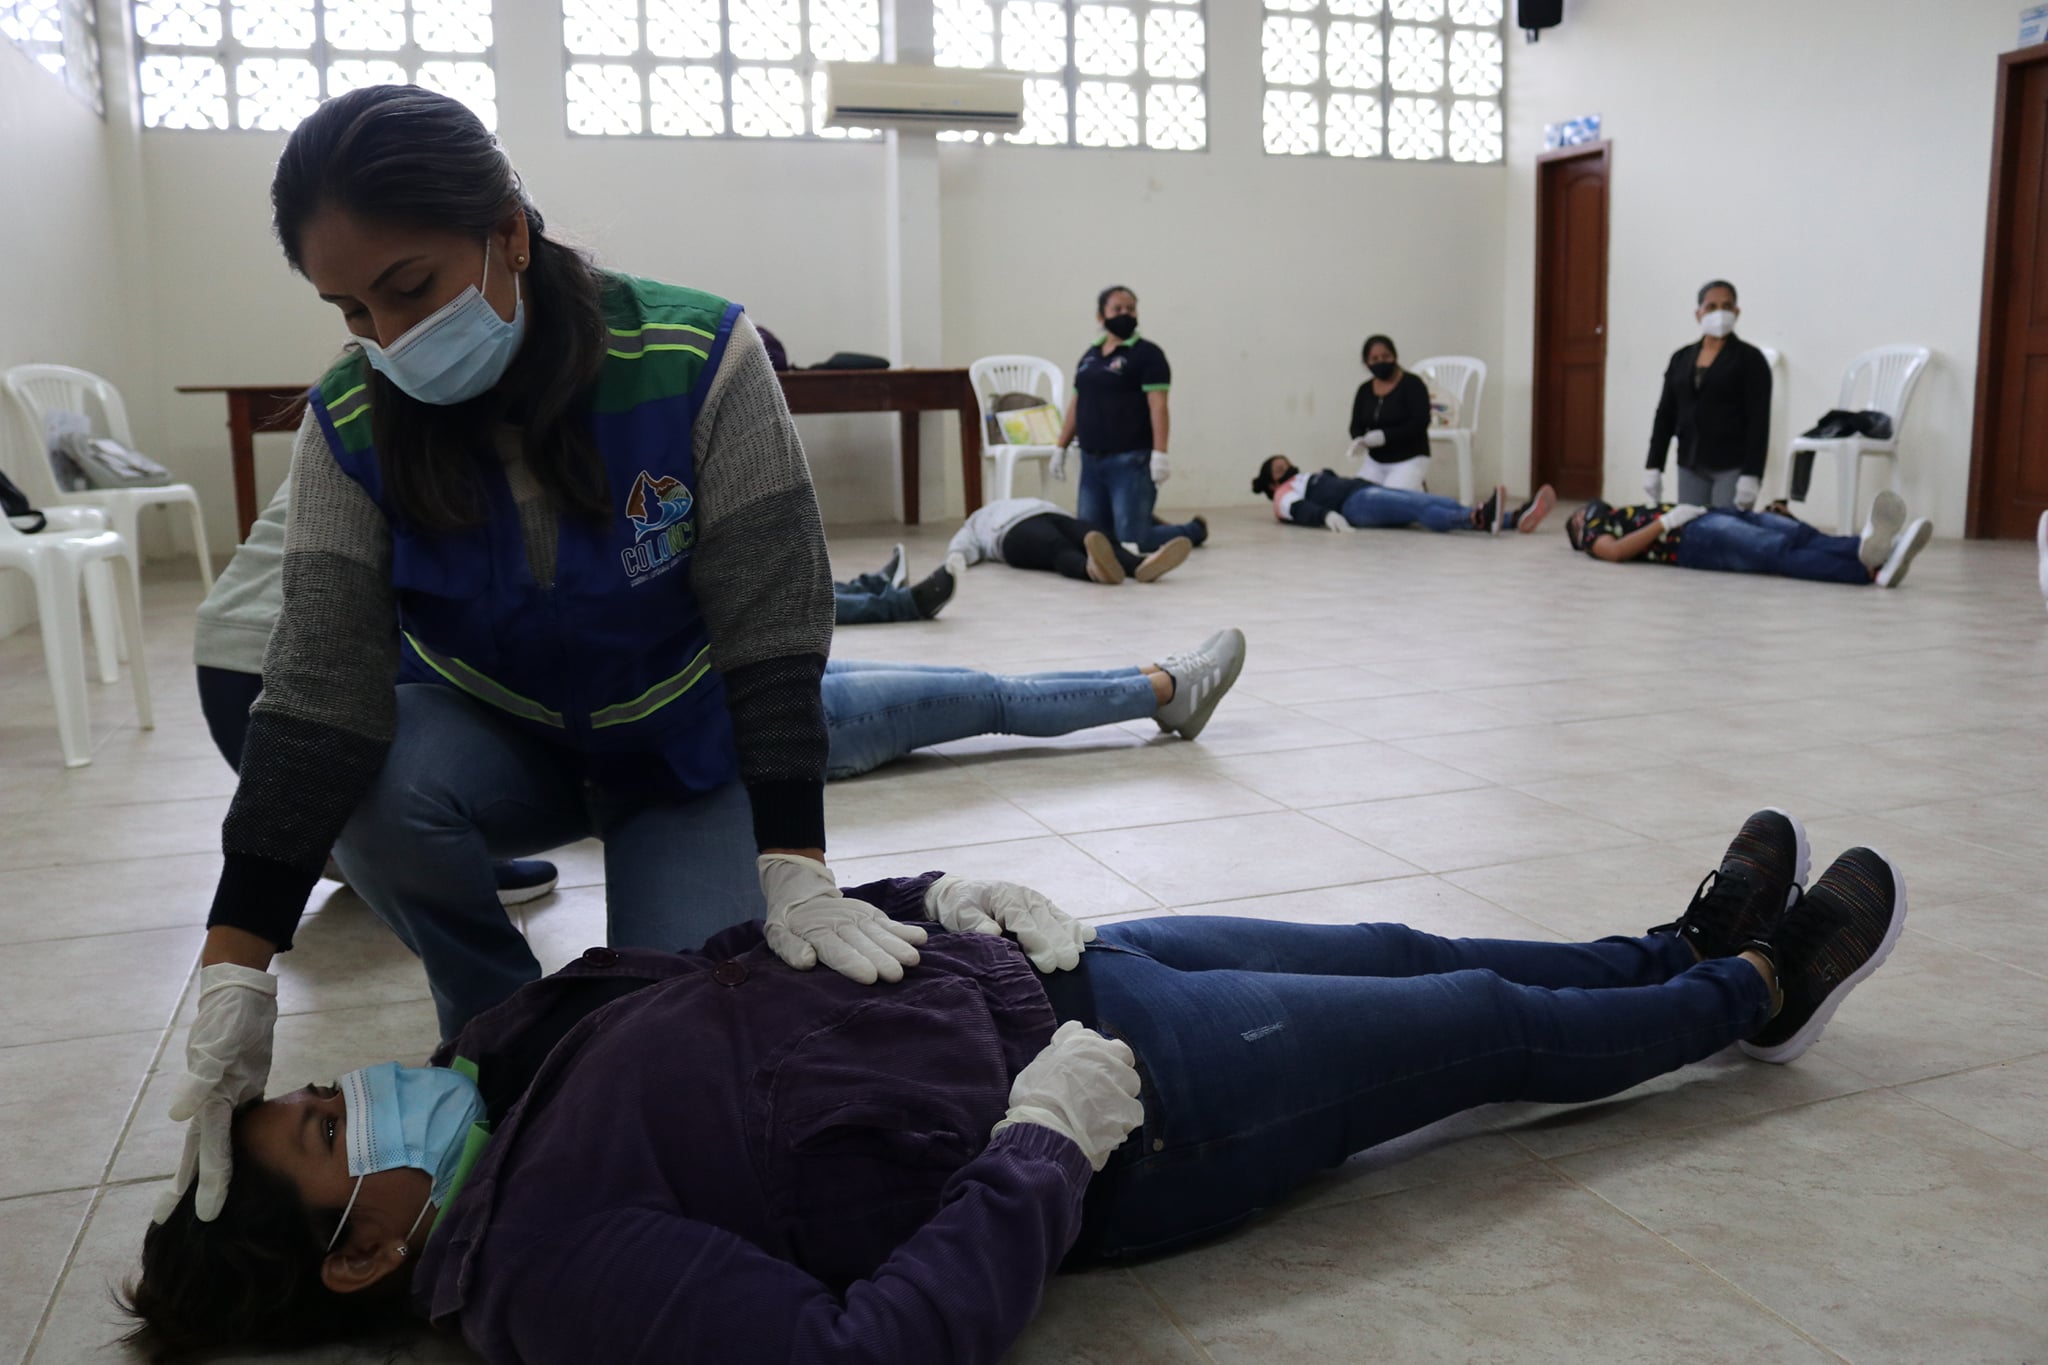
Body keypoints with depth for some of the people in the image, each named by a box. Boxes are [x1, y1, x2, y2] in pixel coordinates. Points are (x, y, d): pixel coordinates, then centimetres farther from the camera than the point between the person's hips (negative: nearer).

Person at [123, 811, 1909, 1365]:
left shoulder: (529, 1047, 1)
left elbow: (761, 942, 13)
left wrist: (939, 899, -1)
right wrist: (1048, 1141, -29)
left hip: (1027, 963, 7)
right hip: (1125, 1111, -7)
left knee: (1402, 952, 16)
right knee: (1492, 1025, 8)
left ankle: (1695, 949, 41)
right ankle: (1759, 991, 36)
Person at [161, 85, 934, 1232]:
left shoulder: (699, 361, -26)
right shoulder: (352, 428, -17)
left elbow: (773, 638, -26)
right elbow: (322, 688, -23)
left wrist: (794, 875, -33)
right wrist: (237, 977, -31)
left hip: (690, 750, -2)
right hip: (498, 737, 3)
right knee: (373, 787, -31)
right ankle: (502, 1023, -1)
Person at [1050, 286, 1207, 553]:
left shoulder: (1147, 353, -5)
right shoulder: (1090, 355, 15)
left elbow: (1158, 406, -13)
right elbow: (1076, 404, 20)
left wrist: (1160, 453, -21)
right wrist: (1061, 448, 17)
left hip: (1130, 460, -7)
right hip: (1092, 461, 7)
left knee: (1133, 541, -9)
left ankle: (1195, 530, 18)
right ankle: (1144, 521, 31)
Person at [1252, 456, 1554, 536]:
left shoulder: (1319, 479, 41)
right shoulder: (1285, 494, 16)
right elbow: (1301, 510, -6)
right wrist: (1327, 514, -26)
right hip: (1354, 503, -8)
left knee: (1443, 504, -17)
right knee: (1419, 507, -34)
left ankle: (1514, 519, -38)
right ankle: (1480, 519, -60)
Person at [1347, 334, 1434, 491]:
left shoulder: (1412, 384, -9)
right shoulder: (1364, 390, 7)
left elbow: (1420, 423, -18)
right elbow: (1356, 425, 8)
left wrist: (1385, 436, -27)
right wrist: (1359, 440, -16)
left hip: (1409, 459, -5)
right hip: (1375, 461, 5)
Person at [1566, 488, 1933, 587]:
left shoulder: (1623, 514, 40)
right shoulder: (1594, 532, 20)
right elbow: (1614, 552, -4)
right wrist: (1666, 522, -5)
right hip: (1691, 538, -7)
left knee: (1802, 536, -24)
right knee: (1780, 552, -33)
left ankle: (1874, 548, -53)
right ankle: (1872, 566, -58)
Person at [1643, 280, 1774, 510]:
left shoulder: (1750, 359, -4)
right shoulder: (1681, 358, 10)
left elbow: (1759, 422, -10)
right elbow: (1665, 415, 11)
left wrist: (1751, 476, -18)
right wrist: (1654, 466, 4)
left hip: (1733, 467, -5)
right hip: (1690, 466, 5)